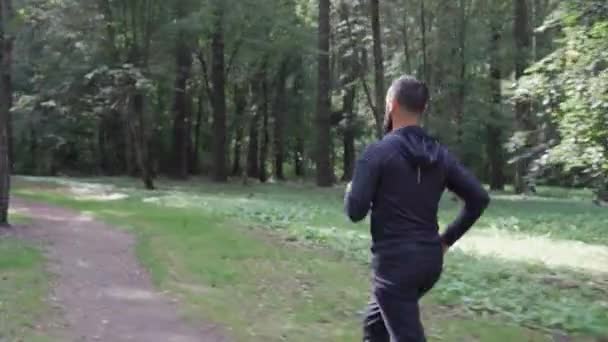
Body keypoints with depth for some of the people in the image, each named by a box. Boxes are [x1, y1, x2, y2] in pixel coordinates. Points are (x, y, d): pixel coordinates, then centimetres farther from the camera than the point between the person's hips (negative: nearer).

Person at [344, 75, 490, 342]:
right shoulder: (440, 155, 6)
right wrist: (446, 239, 12)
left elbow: (355, 212, -14)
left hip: (395, 262, -7)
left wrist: (350, 190, 8)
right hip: (430, 260, 7)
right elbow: (479, 198, 5)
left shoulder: (378, 152, -12)